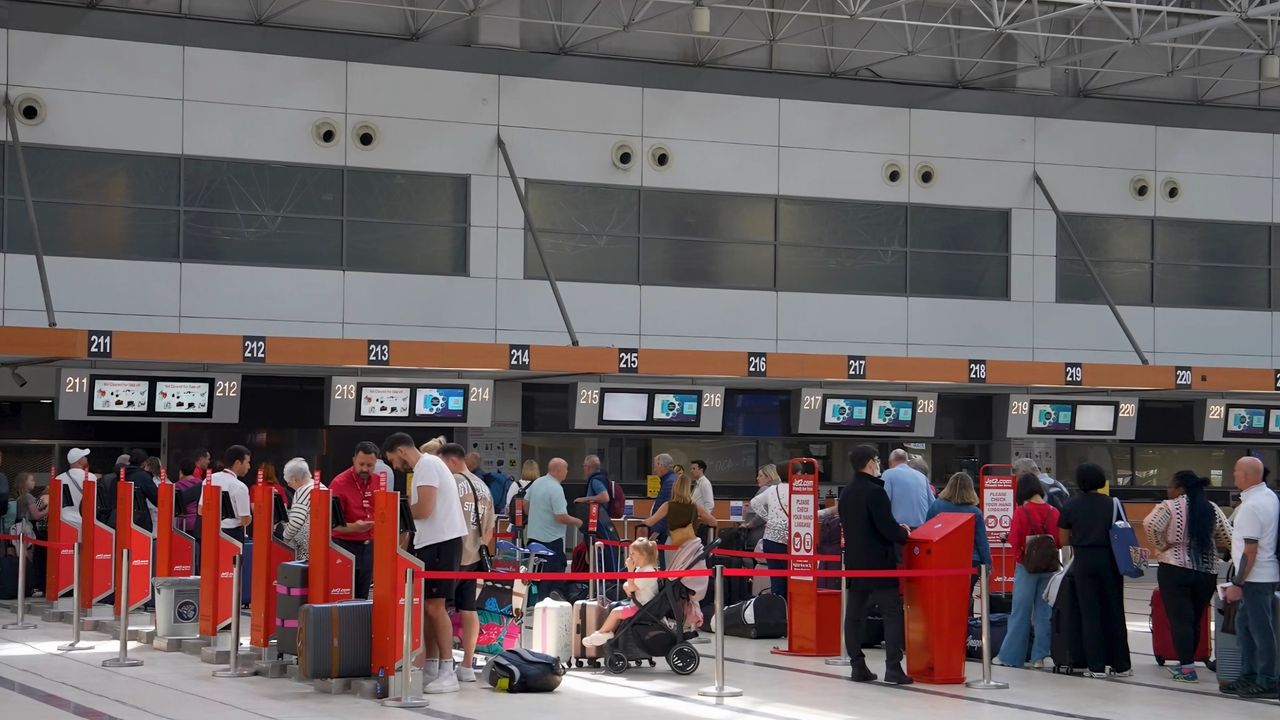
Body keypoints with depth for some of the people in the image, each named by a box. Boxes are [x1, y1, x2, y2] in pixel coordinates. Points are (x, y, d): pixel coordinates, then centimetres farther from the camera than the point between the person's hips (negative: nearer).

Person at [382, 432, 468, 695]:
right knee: (426, 607, 12)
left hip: (441, 543, -10)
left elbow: (424, 509, -20)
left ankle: (447, 672, -9)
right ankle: (430, 669, 18)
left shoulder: (427, 465, -12)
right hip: (431, 542, 10)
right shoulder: (425, 466, 20)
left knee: (434, 606, -10)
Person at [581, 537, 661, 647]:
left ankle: (601, 633, 8)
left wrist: (630, 569, -18)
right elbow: (626, 585, 15)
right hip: (636, 604, 10)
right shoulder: (640, 569, 12)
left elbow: (632, 587, -22)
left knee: (616, 612, -9)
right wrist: (626, 588, -9)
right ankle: (609, 633, 5)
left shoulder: (648, 571, -21)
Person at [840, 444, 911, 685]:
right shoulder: (875, 492, -15)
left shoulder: (846, 493, 11)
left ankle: (858, 666, 8)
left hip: (854, 562, 8)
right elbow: (888, 528, -19)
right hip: (879, 563, -8)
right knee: (893, 613, -3)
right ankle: (893, 667, -10)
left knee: (854, 614, 7)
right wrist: (903, 534, 3)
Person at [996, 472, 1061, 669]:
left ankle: (1009, 656, 9)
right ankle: (1039, 656, 9)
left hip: (1026, 566, -2)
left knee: (1020, 612, 5)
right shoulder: (1053, 512, -4)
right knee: (1044, 611, 9)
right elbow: (1059, 541, 1)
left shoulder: (1021, 511, -13)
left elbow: (1014, 540, -11)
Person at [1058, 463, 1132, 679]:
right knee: (1114, 612, 8)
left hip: (1084, 561, -1)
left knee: (1090, 613, 3)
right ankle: (1121, 665, 11)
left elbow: (1064, 540, 5)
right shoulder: (1112, 504, -1)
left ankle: (1096, 666, 1)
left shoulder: (1071, 507, -1)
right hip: (1109, 559, 1)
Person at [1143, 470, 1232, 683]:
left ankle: (1187, 668, -10)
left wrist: (1161, 545, -8)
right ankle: (1185, 663, 20)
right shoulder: (1213, 510, 7)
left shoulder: (1170, 506, -6)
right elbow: (1228, 539, 6)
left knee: (1180, 619, -3)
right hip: (1207, 572, 5)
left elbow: (1150, 524, -20)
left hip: (1175, 569, -5)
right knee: (1195, 619, 14)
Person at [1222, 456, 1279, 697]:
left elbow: (1250, 551, -22)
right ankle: (1248, 675, 24)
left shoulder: (1251, 507, -21)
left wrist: (1237, 584, -18)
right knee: (1244, 623, 18)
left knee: (1260, 629, -1)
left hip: (1255, 577, -10)